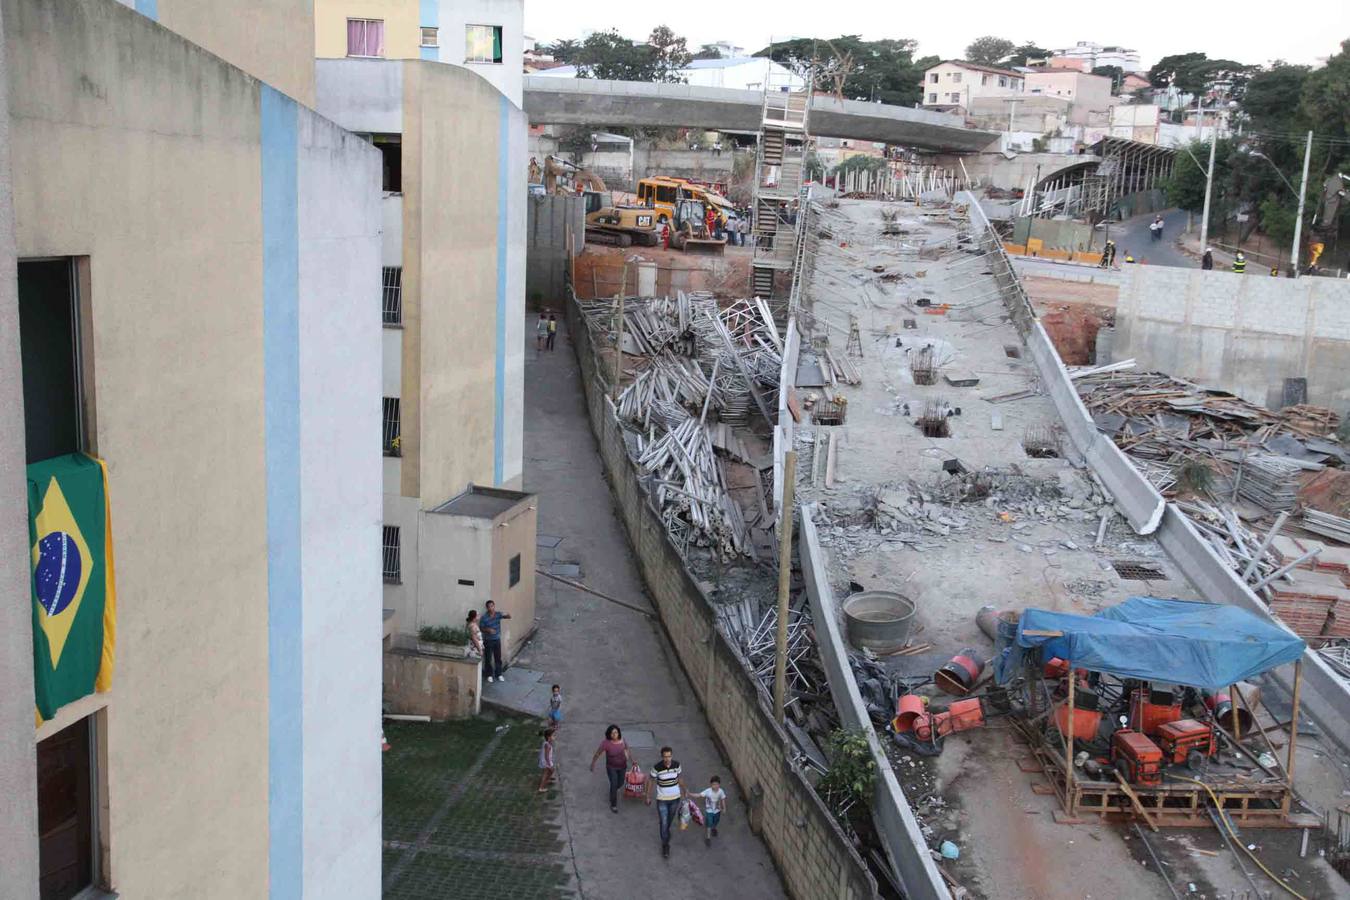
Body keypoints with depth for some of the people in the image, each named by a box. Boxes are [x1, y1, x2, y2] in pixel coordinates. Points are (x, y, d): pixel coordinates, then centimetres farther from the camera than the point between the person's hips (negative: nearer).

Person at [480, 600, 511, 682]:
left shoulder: (498, 614, -3)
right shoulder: (484, 617, -14)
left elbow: (509, 616, -3)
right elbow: (481, 628, -9)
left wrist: (507, 614, -27)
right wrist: (488, 629, -27)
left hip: (497, 640, 3)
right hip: (488, 641, -3)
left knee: (498, 658, 11)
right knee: (488, 658, 5)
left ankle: (498, 674, 23)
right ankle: (489, 675, 18)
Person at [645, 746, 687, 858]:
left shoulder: (676, 765, -15)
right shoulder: (657, 768, -23)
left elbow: (680, 778, 2)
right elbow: (651, 781, -8)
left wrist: (683, 793, 11)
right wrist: (648, 797, 0)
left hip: (675, 798, 3)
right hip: (662, 799, -3)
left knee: (670, 820, 23)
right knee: (664, 822, 0)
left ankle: (666, 832, 54)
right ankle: (665, 845, 19)